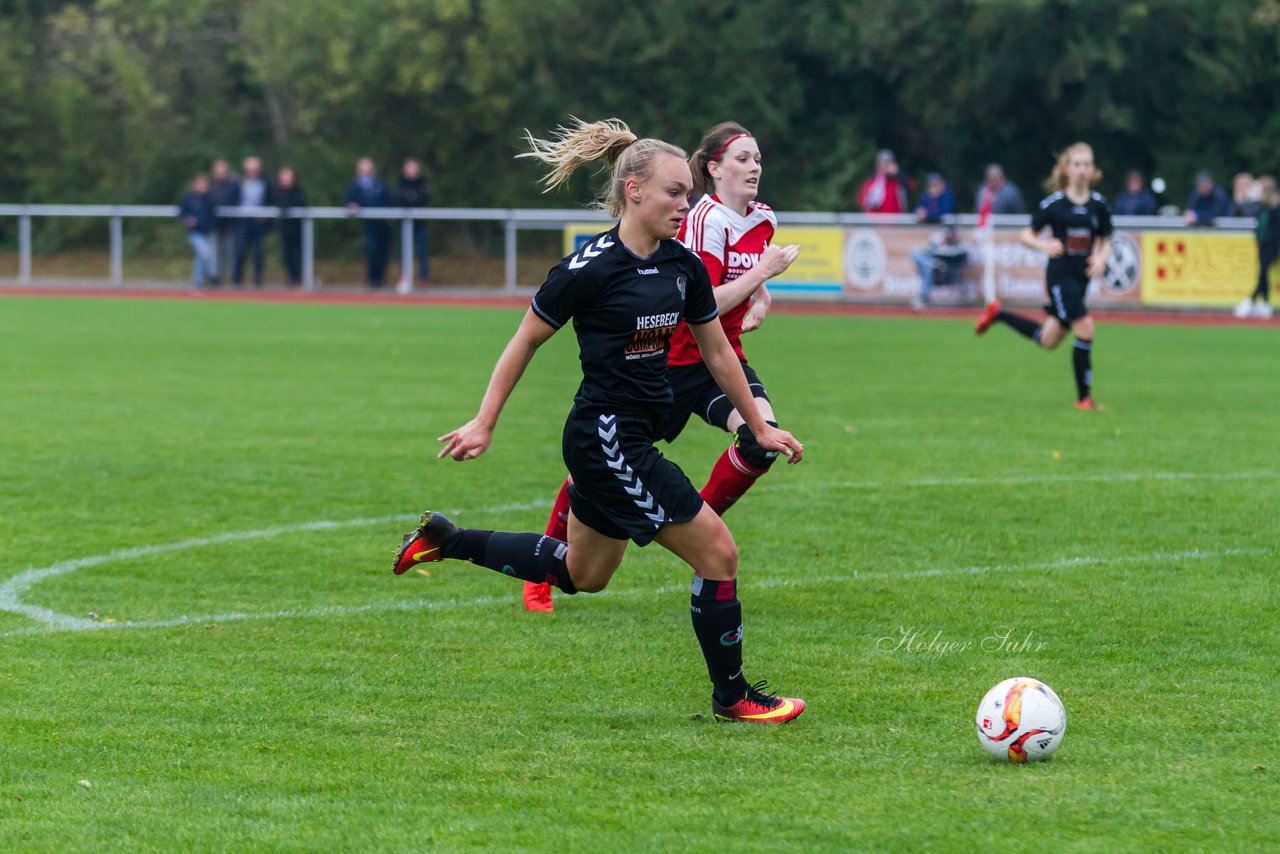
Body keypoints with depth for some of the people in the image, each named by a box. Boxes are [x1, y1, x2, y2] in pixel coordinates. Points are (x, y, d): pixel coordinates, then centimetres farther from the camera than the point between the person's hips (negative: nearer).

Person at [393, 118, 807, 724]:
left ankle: (445, 540, 34)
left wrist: (759, 427, 17)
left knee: (578, 574, 23)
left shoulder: (684, 267, 4)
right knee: (718, 554, -7)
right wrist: (484, 423, -5)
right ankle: (731, 695, 8)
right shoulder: (590, 268, -17)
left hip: (636, 437, 9)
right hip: (605, 439, -9)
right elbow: (526, 340, -7)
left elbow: (717, 351, 15)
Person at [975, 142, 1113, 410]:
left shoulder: (1098, 205, 3)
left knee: (1048, 340, 14)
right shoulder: (1053, 204, -6)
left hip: (1082, 276, 5)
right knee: (1085, 328, -18)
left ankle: (998, 314, 36)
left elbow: (1105, 242, 13)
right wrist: (1045, 245, -21)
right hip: (1060, 274, -5)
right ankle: (1084, 396, -8)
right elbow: (1026, 235, -1)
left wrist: (1101, 258, -9)